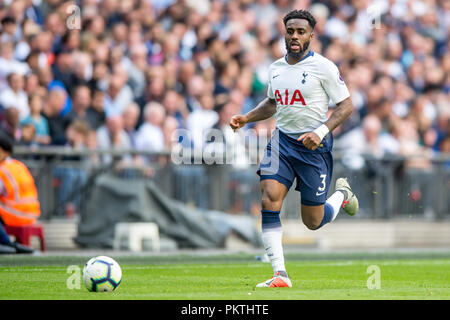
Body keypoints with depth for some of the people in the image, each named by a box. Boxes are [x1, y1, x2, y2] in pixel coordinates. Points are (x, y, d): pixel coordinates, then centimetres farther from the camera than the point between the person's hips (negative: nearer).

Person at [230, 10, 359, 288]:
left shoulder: (324, 67, -9)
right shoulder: (276, 68, 8)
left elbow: (346, 106, -8)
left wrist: (321, 132, -20)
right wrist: (246, 118, 11)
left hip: (314, 147, -4)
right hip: (282, 140, 4)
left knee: (313, 222, 4)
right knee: (269, 201, -18)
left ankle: (342, 194, 38)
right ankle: (280, 275, -15)